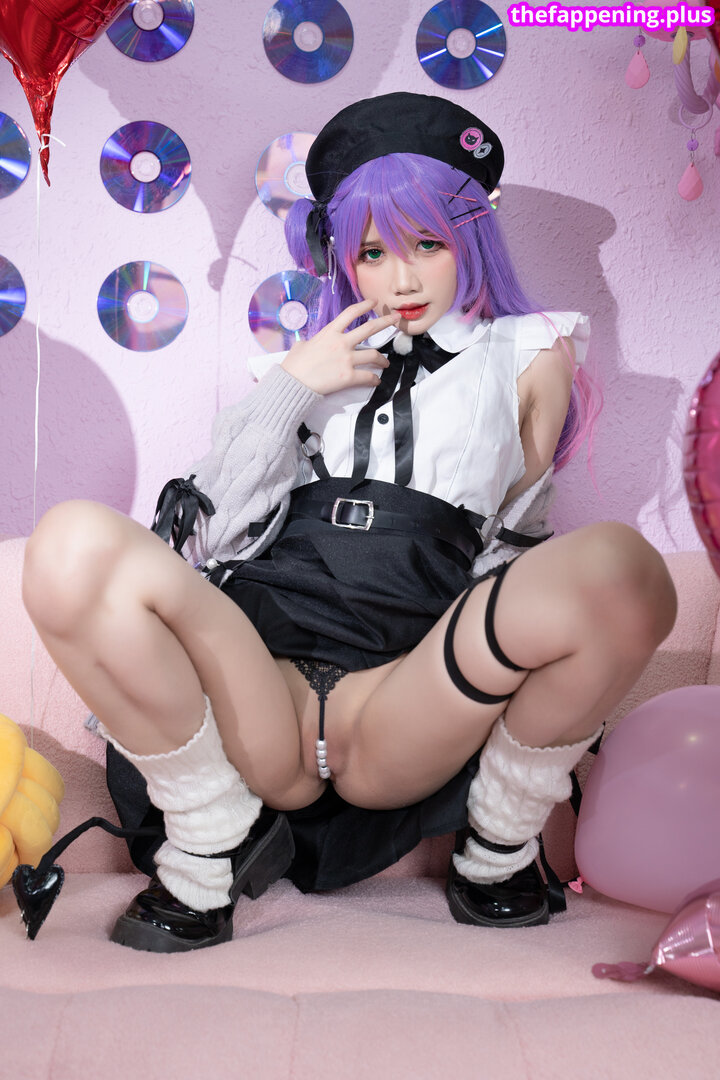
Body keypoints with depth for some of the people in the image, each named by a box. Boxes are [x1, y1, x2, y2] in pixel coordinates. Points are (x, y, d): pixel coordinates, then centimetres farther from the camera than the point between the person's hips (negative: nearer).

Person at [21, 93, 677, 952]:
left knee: (618, 564, -29)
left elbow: (506, 536, 22)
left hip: (404, 717, -1)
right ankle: (213, 847, -8)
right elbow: (214, 532, 13)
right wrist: (289, 391, 7)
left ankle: (497, 850, -4)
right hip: (255, 692, 2)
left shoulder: (528, 358, 21)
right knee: (74, 546, -27)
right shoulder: (314, 363, 25)